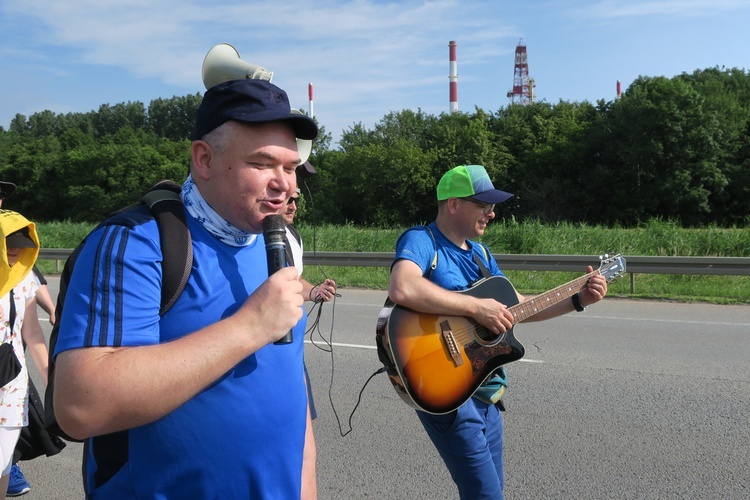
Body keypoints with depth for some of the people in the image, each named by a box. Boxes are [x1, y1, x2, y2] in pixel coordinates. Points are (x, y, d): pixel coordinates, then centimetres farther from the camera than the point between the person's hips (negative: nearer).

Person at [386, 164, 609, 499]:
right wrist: (476, 308, -29)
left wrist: (578, 300, 11)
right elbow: (402, 289, -35)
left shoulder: (479, 252, 12)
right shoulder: (421, 240, -14)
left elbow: (517, 306, 19)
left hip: (484, 389, 8)